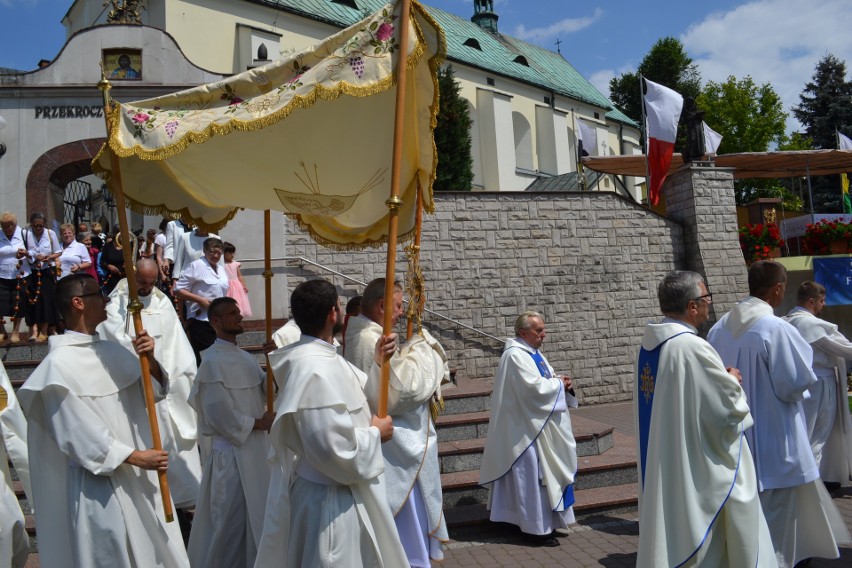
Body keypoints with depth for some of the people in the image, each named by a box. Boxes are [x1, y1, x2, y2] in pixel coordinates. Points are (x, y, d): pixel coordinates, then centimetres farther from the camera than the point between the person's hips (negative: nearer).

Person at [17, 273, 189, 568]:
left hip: (138, 476, 7)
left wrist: (149, 360, -13)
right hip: (100, 482, -7)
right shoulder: (60, 363, -16)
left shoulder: (110, 350, 6)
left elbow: (154, 390, 7)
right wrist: (134, 457, -17)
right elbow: (77, 432, -18)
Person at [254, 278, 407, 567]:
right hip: (332, 498, -10)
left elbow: (359, 398, 17)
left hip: (330, 491, 10)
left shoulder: (321, 357, 3)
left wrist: (378, 363, 3)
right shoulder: (317, 370, -29)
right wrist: (376, 433, -14)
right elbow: (338, 450, -31)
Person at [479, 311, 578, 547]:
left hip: (539, 427, 10)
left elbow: (546, 380, 18)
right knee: (532, 476, -2)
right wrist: (559, 383, -12)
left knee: (541, 474, 16)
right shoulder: (516, 355, -19)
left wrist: (560, 381, -3)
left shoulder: (533, 353, 12)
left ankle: (542, 522, 27)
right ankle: (536, 529, 9)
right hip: (527, 430, -10)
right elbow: (535, 388, -27)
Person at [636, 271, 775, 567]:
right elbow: (731, 407, -18)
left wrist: (722, 381, 10)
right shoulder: (693, 348, -24)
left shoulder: (649, 344, 2)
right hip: (700, 469, -8)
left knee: (671, 533, 19)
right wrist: (732, 382, 2)